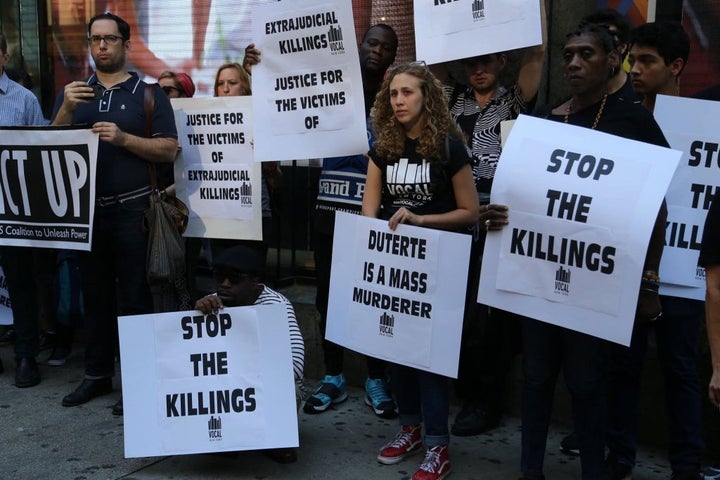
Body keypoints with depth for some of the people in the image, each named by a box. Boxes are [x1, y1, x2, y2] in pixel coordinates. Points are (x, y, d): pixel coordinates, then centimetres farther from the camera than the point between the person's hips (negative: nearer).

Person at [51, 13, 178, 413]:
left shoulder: (147, 93, 2)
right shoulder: (74, 92, 15)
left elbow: (169, 150, -4)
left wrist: (123, 138, -17)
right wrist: (67, 109, -10)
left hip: (132, 210, -4)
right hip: (87, 208, 4)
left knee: (134, 296, 0)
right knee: (95, 293, 11)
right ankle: (98, 373, 22)